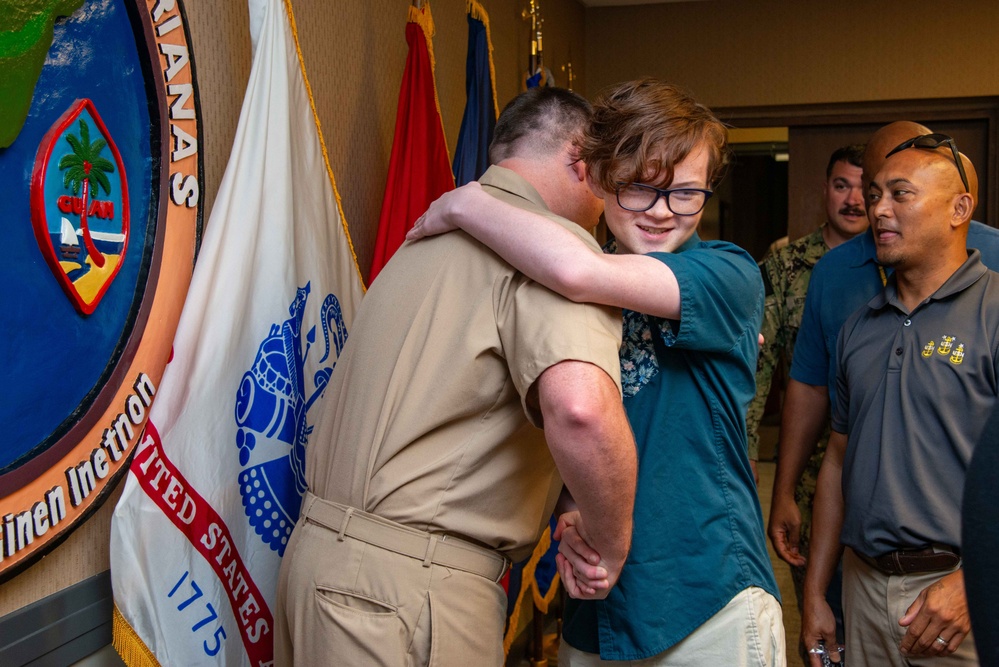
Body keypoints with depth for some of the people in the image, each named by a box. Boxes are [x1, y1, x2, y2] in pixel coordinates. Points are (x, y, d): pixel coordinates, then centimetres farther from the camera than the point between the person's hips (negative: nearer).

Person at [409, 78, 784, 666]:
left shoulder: (730, 275, -14)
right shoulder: (559, 293, 4)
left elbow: (579, 271, -32)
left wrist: (463, 204, -18)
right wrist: (570, 520, -9)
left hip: (708, 603, -5)